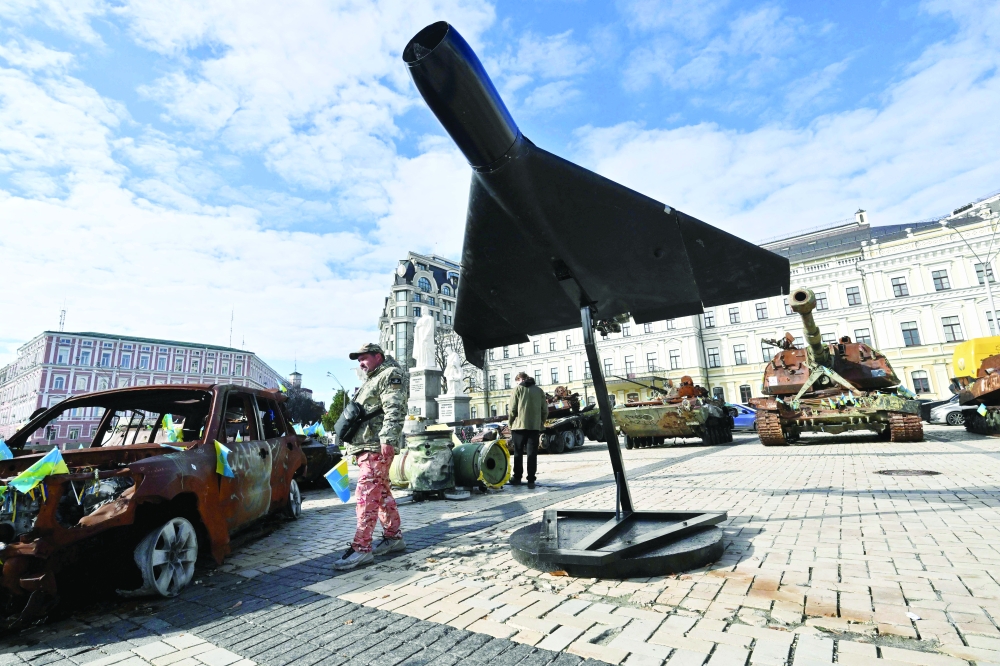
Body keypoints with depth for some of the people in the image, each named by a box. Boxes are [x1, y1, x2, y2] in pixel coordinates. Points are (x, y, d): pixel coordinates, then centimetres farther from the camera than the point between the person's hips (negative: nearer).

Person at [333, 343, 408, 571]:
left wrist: (388, 439, -28)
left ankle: (361, 548, -9)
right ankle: (394, 537, 22)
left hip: (377, 447, -10)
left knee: (367, 495, -12)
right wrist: (353, 446, 26)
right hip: (366, 446, 10)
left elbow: (395, 410, -18)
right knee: (381, 493, 13)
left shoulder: (391, 375, -5)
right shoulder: (371, 380, 27)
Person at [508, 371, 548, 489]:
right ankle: (531, 480, 0)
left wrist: (511, 424, 6)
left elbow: (513, 409, -5)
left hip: (520, 426, -2)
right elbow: (545, 410, 7)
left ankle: (517, 477, 17)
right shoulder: (539, 390, 10)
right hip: (535, 426, 2)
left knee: (518, 453, 10)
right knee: (532, 454, 3)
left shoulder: (518, 389, 0)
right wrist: (541, 424, 14)